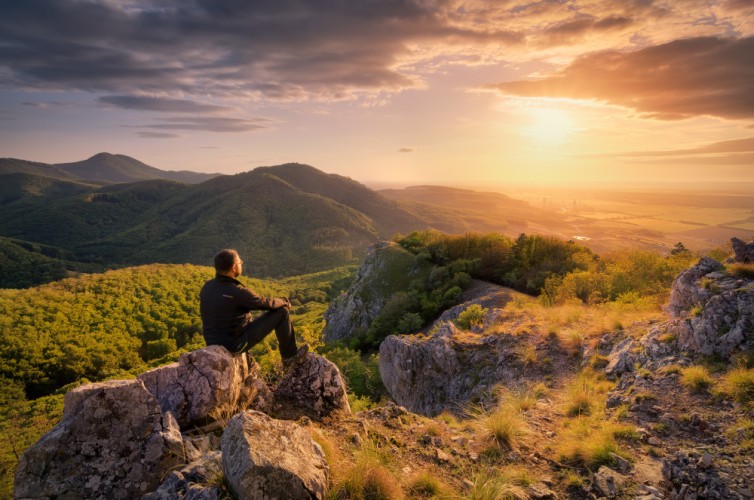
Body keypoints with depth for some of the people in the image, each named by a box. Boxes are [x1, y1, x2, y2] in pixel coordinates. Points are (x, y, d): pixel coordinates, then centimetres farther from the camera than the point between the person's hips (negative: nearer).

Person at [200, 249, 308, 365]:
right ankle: (290, 355, 14)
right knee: (282, 312, -4)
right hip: (235, 344, -7)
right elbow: (267, 303, -12)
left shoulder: (207, 286, -4)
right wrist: (285, 302, 11)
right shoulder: (238, 292, -27)